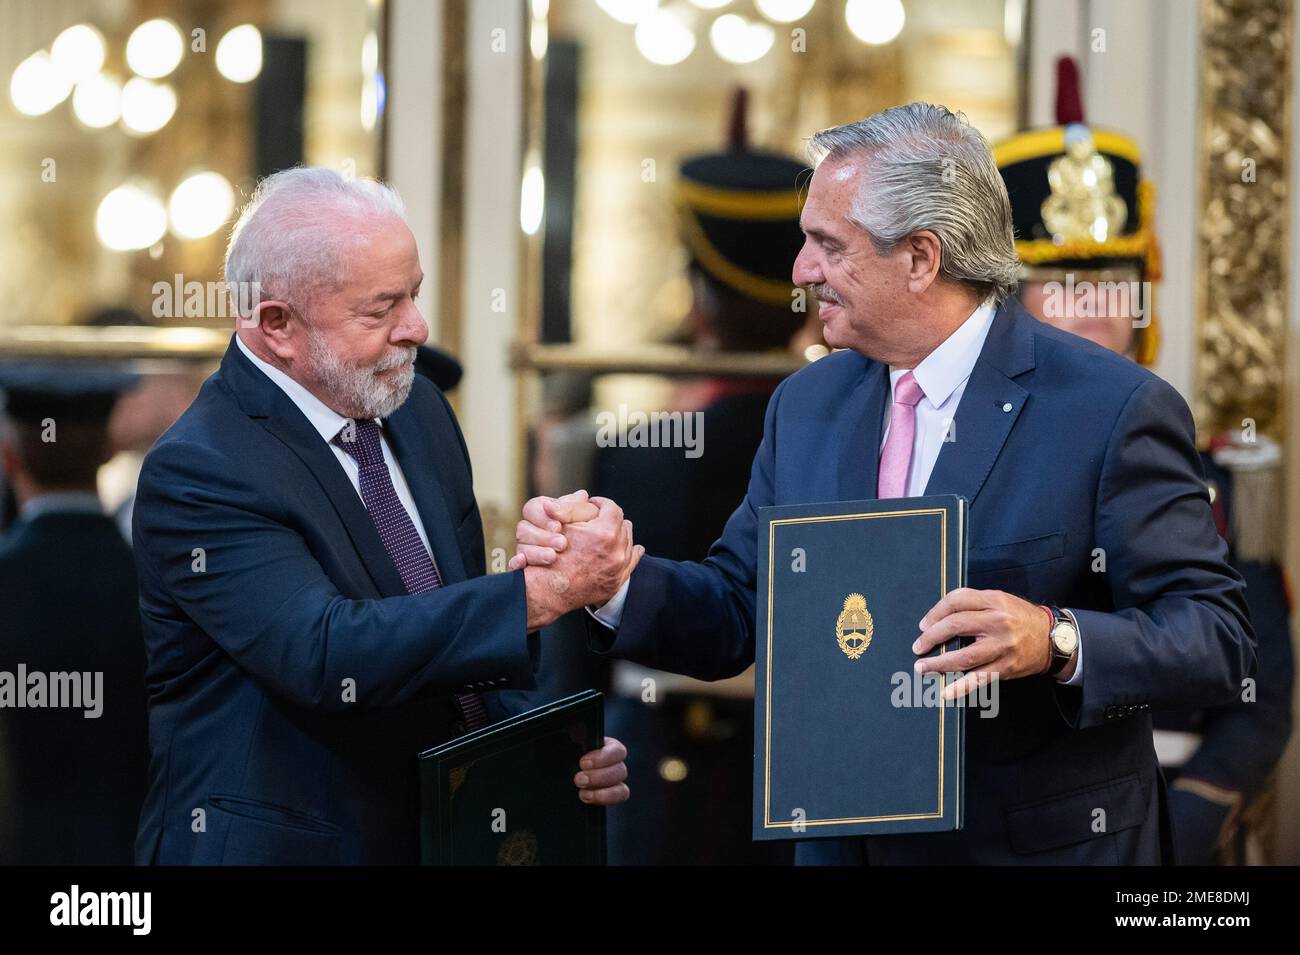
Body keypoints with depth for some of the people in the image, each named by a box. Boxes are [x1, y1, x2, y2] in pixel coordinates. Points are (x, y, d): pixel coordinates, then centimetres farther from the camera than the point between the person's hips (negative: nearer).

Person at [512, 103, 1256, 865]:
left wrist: (1054, 640, -32)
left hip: (1044, 847, -5)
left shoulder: (1114, 408, -15)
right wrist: (614, 577, -11)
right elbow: (737, 611, 7)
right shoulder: (808, 404, 5)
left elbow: (1219, 637, -17)